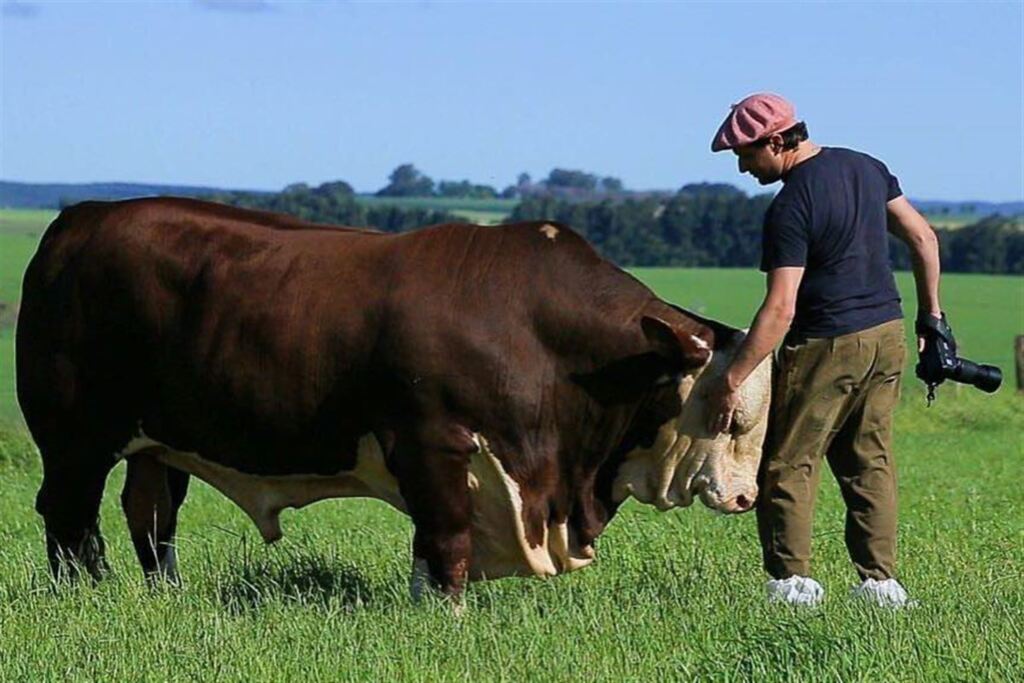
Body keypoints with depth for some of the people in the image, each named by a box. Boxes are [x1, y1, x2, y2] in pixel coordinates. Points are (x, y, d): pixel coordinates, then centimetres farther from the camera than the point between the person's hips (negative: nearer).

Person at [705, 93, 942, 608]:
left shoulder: (790, 207, -17)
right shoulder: (866, 167, 6)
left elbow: (781, 309, -22)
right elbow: (923, 238, 11)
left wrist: (731, 380, -20)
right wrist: (930, 313, 19)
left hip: (825, 347, -8)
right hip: (887, 335, 8)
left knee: (790, 464, 2)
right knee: (870, 460, 13)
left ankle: (792, 581, -1)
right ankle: (880, 581, 10)